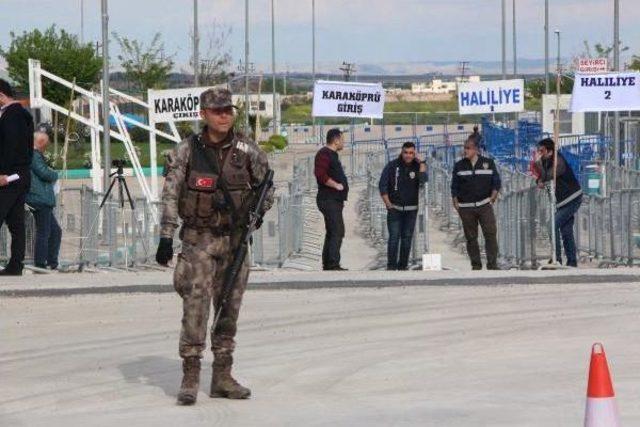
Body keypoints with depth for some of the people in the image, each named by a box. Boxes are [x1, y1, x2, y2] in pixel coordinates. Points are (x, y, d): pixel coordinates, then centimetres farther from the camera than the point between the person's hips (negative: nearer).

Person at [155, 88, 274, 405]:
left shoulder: (247, 150, 3)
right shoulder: (186, 151, -3)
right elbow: (170, 196, -4)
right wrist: (166, 237, -11)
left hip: (235, 238, 3)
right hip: (198, 239, -3)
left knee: (229, 310, 7)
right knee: (195, 306, -11)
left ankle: (222, 377, 15)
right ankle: (190, 377, -8)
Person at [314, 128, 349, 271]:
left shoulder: (332, 154, 22)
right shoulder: (324, 154, -11)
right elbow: (320, 175, -25)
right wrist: (336, 185, -19)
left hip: (334, 200, 11)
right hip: (329, 200, -11)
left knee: (331, 233, 12)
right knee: (337, 232, -16)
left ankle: (327, 264, 16)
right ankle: (333, 264, -19)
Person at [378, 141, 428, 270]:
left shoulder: (417, 167, 3)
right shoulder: (392, 166, -1)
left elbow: (423, 180, -18)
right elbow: (382, 185, 0)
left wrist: (421, 162, -16)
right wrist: (388, 204, -5)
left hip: (411, 210, 2)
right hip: (394, 209, -2)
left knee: (407, 239, 3)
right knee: (394, 237, -9)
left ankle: (403, 266, 9)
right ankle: (391, 266, -8)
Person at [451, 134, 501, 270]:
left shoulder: (488, 163, 6)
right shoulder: (459, 166, 9)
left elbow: (496, 182, 9)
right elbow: (454, 186, 11)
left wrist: (492, 197, -1)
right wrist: (455, 202, 2)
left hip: (484, 205, -1)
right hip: (466, 208, 1)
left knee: (491, 234, -12)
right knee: (470, 238, 3)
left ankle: (492, 264, -9)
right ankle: (476, 265, 10)